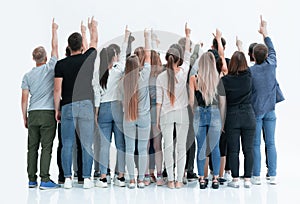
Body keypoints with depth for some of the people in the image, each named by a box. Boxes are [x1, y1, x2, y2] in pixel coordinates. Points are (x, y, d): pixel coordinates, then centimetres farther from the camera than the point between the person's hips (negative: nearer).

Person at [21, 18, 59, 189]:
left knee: (33, 147, 7)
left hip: (32, 114, 4)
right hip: (48, 113, -4)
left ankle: (32, 179, 10)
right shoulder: (50, 68, -1)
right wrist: (54, 29, 22)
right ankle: (45, 180, -8)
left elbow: (24, 99, 6)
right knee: (47, 147, -5)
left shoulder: (27, 76, 8)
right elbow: (55, 47, 10)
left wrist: (25, 118, 13)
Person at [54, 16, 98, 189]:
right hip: (86, 104, 0)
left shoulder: (61, 64, 1)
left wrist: (57, 109, 8)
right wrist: (93, 27, 41)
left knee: (67, 144, 5)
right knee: (87, 144, 2)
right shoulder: (88, 58, 2)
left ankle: (68, 178, 6)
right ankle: (87, 178, 2)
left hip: (67, 106, 1)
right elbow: (95, 41, 22)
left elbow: (57, 89, -2)